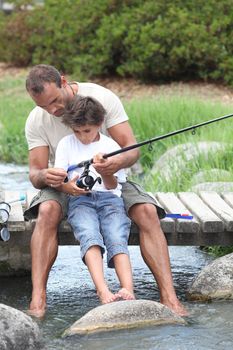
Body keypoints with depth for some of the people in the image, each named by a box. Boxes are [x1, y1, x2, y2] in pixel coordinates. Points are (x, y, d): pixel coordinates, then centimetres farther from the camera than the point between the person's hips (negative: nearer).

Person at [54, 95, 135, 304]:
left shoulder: (110, 146, 10)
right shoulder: (66, 144, 12)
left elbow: (112, 185, 4)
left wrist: (104, 171, -18)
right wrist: (68, 187, -16)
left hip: (109, 198, 1)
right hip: (80, 200, 0)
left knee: (117, 238, -28)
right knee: (90, 237, -31)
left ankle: (128, 290, -47)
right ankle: (103, 292, -50)